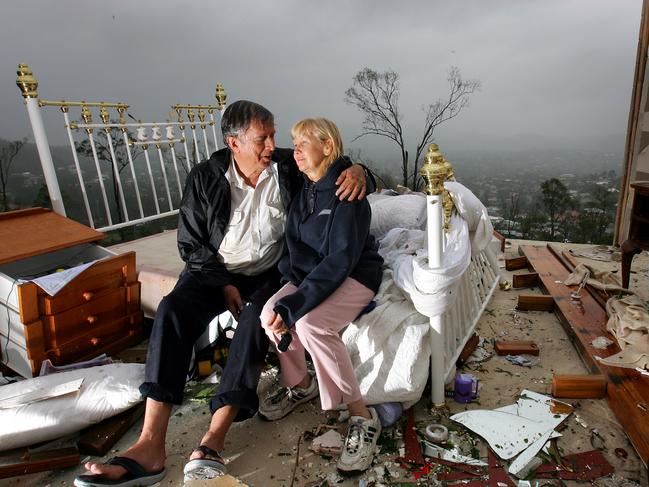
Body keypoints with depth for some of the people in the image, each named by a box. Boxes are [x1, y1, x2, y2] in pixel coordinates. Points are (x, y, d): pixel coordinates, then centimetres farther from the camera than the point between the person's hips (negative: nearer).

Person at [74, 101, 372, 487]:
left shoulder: (289, 167, -3)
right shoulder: (205, 179, -4)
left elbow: (335, 165, 4)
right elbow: (192, 243, -1)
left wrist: (359, 171, -22)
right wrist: (223, 284, -12)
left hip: (269, 273, 0)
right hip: (216, 271, 1)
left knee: (256, 317, -33)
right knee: (173, 309, -27)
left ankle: (214, 439, -35)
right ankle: (150, 446, -31)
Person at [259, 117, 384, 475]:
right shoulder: (302, 190, 5)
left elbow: (340, 260, -25)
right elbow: (293, 244, 5)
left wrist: (292, 306, -30)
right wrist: (281, 302, -11)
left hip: (355, 275, -6)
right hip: (311, 273, 7)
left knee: (310, 324, -32)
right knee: (270, 312, -19)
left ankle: (362, 417, -15)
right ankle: (299, 382, 9)